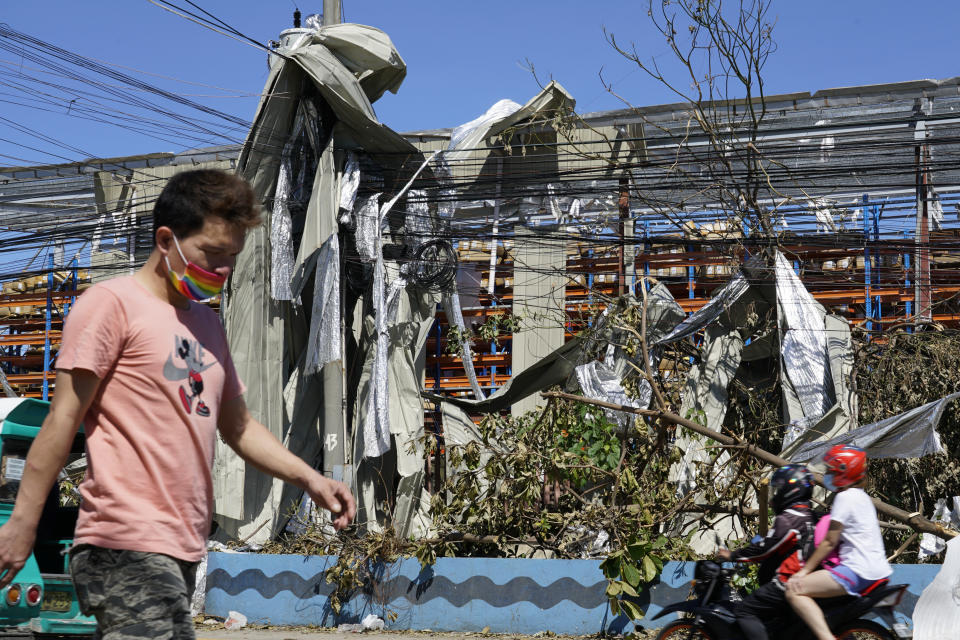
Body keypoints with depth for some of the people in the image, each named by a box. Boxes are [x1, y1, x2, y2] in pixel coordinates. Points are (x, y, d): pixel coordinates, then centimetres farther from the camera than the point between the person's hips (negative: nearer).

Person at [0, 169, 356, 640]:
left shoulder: (206, 323, 22)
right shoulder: (113, 302, -2)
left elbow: (237, 426, 27)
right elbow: (63, 419, -6)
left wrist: (308, 478, 14)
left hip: (182, 549, 8)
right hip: (127, 547, -8)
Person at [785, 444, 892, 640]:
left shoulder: (845, 497, -10)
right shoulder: (861, 496, 19)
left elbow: (830, 542, -12)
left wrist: (804, 571, -8)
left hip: (858, 570, -10)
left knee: (795, 590, -19)